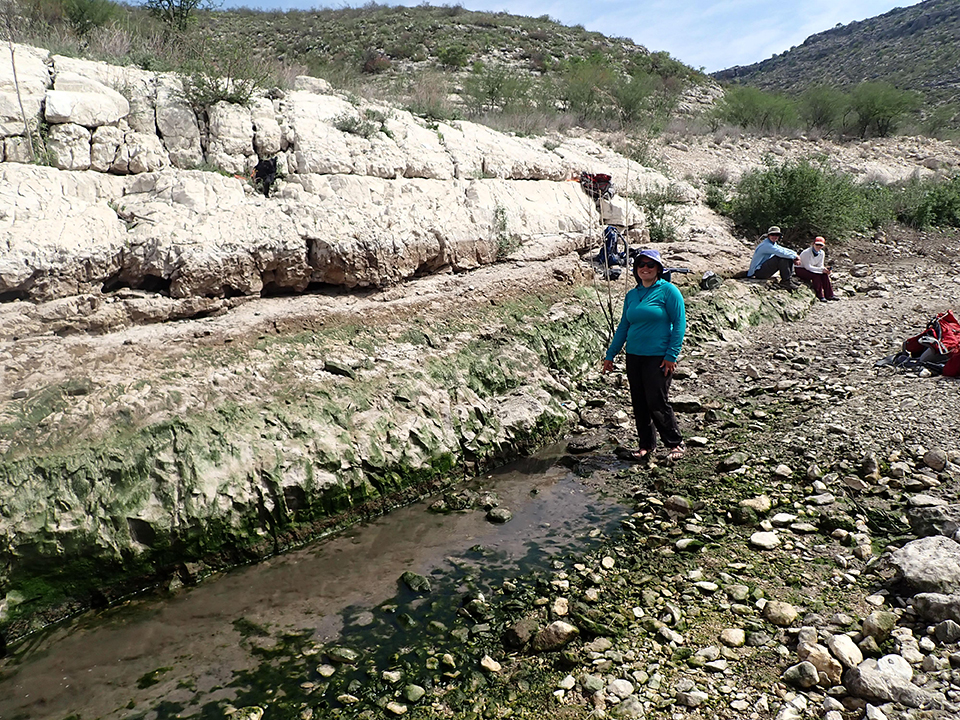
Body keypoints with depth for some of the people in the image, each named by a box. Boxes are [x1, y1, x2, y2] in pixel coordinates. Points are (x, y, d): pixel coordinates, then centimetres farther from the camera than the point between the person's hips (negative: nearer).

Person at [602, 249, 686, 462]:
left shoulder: (668, 291, -4)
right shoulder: (631, 295, 12)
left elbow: (679, 324, -7)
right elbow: (623, 327, 17)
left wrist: (671, 355, -13)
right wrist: (610, 355, 15)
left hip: (658, 357, -6)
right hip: (634, 356, 6)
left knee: (656, 403, -6)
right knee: (639, 404, 9)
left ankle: (676, 443, 12)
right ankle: (646, 444, 24)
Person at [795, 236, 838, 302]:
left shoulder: (822, 253, -1)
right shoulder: (807, 252, -24)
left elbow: (820, 265, 2)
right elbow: (808, 267, -27)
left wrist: (825, 269, -22)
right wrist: (821, 269, -31)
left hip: (811, 269, 7)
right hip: (800, 270, -7)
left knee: (824, 274, -17)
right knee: (816, 275, -31)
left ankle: (829, 295, -13)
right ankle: (820, 296, -25)